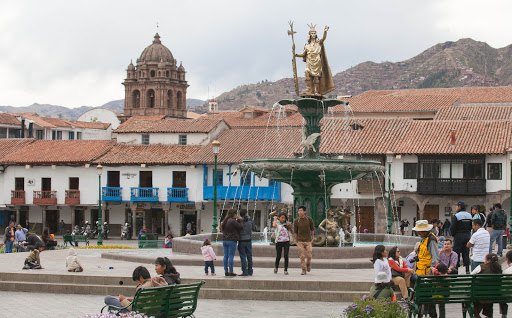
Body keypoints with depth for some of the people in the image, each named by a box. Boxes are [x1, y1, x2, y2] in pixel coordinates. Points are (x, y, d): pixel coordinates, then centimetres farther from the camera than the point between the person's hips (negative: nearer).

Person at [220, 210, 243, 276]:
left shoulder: (224, 222, 11)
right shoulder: (232, 221, -14)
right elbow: (241, 227, -11)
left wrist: (237, 220, 16)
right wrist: (240, 220, 7)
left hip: (225, 240, 7)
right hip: (232, 241, -7)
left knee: (226, 256, 8)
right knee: (231, 256, -5)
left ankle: (226, 271, 9)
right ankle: (230, 271, -4)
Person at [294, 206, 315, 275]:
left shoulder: (309, 219, -4)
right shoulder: (296, 221, -3)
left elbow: (312, 229, 9)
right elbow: (295, 232, 6)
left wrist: (312, 238, 9)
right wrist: (296, 242, 7)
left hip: (308, 241, 0)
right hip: (300, 241, 0)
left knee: (309, 256, -4)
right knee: (302, 256, -3)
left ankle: (308, 263, 28)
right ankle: (303, 270, 7)